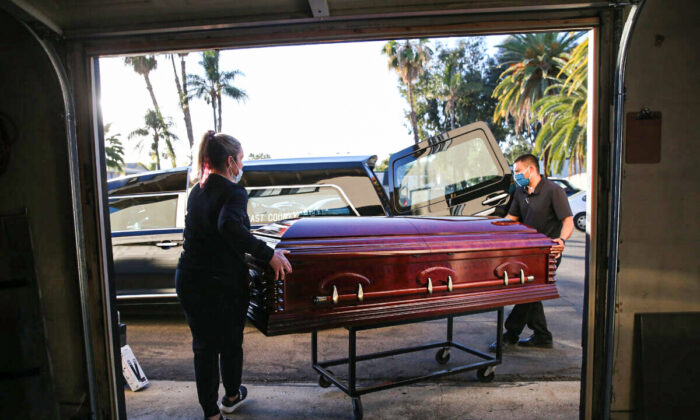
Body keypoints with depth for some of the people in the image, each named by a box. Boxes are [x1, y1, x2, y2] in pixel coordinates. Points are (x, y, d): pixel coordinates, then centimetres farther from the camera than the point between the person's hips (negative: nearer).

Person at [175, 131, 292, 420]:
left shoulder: (197, 191, 7)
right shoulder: (234, 192, -15)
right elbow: (229, 225, -35)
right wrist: (269, 254, -31)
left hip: (189, 280, 5)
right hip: (223, 283, -5)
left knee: (203, 346, 14)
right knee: (230, 342, 18)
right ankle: (231, 396, 40)